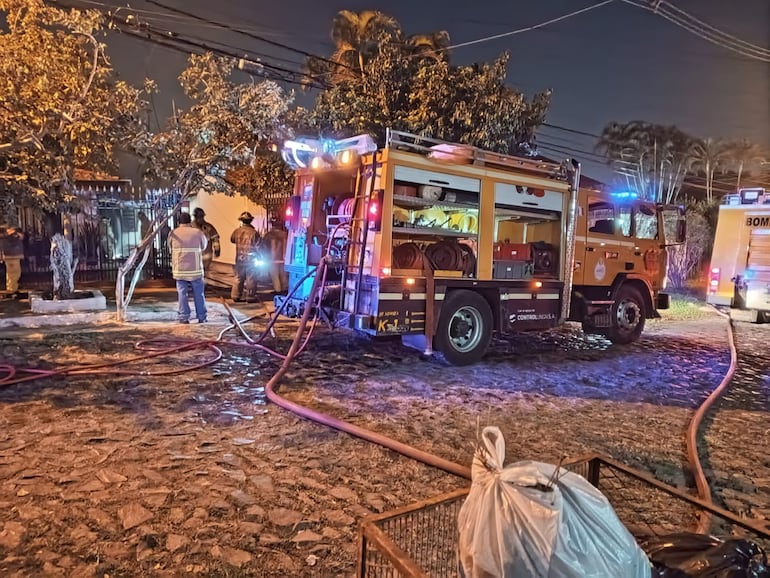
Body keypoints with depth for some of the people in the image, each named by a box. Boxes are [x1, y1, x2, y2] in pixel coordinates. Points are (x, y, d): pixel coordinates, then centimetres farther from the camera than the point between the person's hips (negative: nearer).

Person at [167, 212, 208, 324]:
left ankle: (184, 317, 6)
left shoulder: (173, 233, 2)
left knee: (182, 293, 6)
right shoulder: (198, 232, -1)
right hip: (195, 269, -1)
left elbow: (170, 249, 12)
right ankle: (202, 317, 12)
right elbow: (204, 247, 13)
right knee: (199, 294, 8)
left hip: (179, 269, 1)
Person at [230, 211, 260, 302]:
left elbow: (232, 240, 16)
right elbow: (258, 244, -8)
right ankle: (250, 297, 6)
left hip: (239, 258, 4)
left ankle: (236, 296, 17)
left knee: (238, 278, 14)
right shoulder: (253, 232, -15)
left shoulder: (237, 231, -2)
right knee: (251, 279, 3)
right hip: (250, 258, -4)